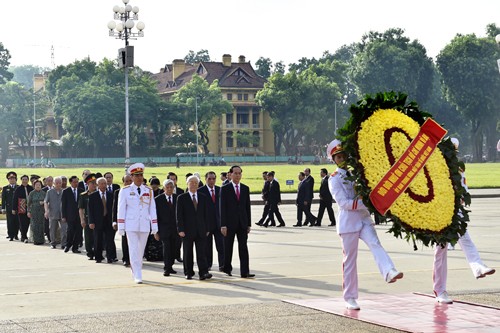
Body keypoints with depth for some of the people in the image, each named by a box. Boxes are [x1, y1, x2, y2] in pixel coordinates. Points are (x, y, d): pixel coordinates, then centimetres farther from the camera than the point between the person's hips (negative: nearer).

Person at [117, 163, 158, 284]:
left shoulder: (149, 191, 8)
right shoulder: (125, 191, 1)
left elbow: (152, 209, 9)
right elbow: (121, 209, 1)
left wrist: (154, 226, 4)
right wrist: (121, 227, -4)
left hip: (145, 225, 3)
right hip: (131, 225, -3)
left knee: (141, 251, 8)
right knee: (133, 250, -7)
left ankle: (135, 271, 24)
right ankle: (137, 276, -6)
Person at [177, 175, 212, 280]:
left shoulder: (203, 198, 11)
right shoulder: (181, 198, 1)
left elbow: (206, 214, 12)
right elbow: (179, 215, -2)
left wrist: (206, 229, 6)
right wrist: (180, 229, -10)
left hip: (201, 230, 2)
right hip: (188, 230, -2)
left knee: (202, 253, -5)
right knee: (188, 253, 4)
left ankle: (203, 273, -9)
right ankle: (188, 273, 12)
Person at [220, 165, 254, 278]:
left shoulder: (245, 188, 9)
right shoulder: (225, 189, -3)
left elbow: (247, 207, 11)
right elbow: (222, 208, -6)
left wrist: (249, 224, 7)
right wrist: (223, 225, -12)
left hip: (242, 223, 3)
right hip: (230, 223, -3)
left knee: (243, 248, -2)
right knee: (228, 248, 7)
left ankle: (245, 272, -5)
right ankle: (227, 268, 23)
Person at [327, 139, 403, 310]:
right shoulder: (334, 179, -3)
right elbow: (343, 203, -14)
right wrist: (366, 203, -21)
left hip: (364, 219, 4)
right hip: (348, 223, -4)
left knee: (375, 244, -22)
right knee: (350, 259, 1)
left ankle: (389, 272, -45)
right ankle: (350, 298, 8)